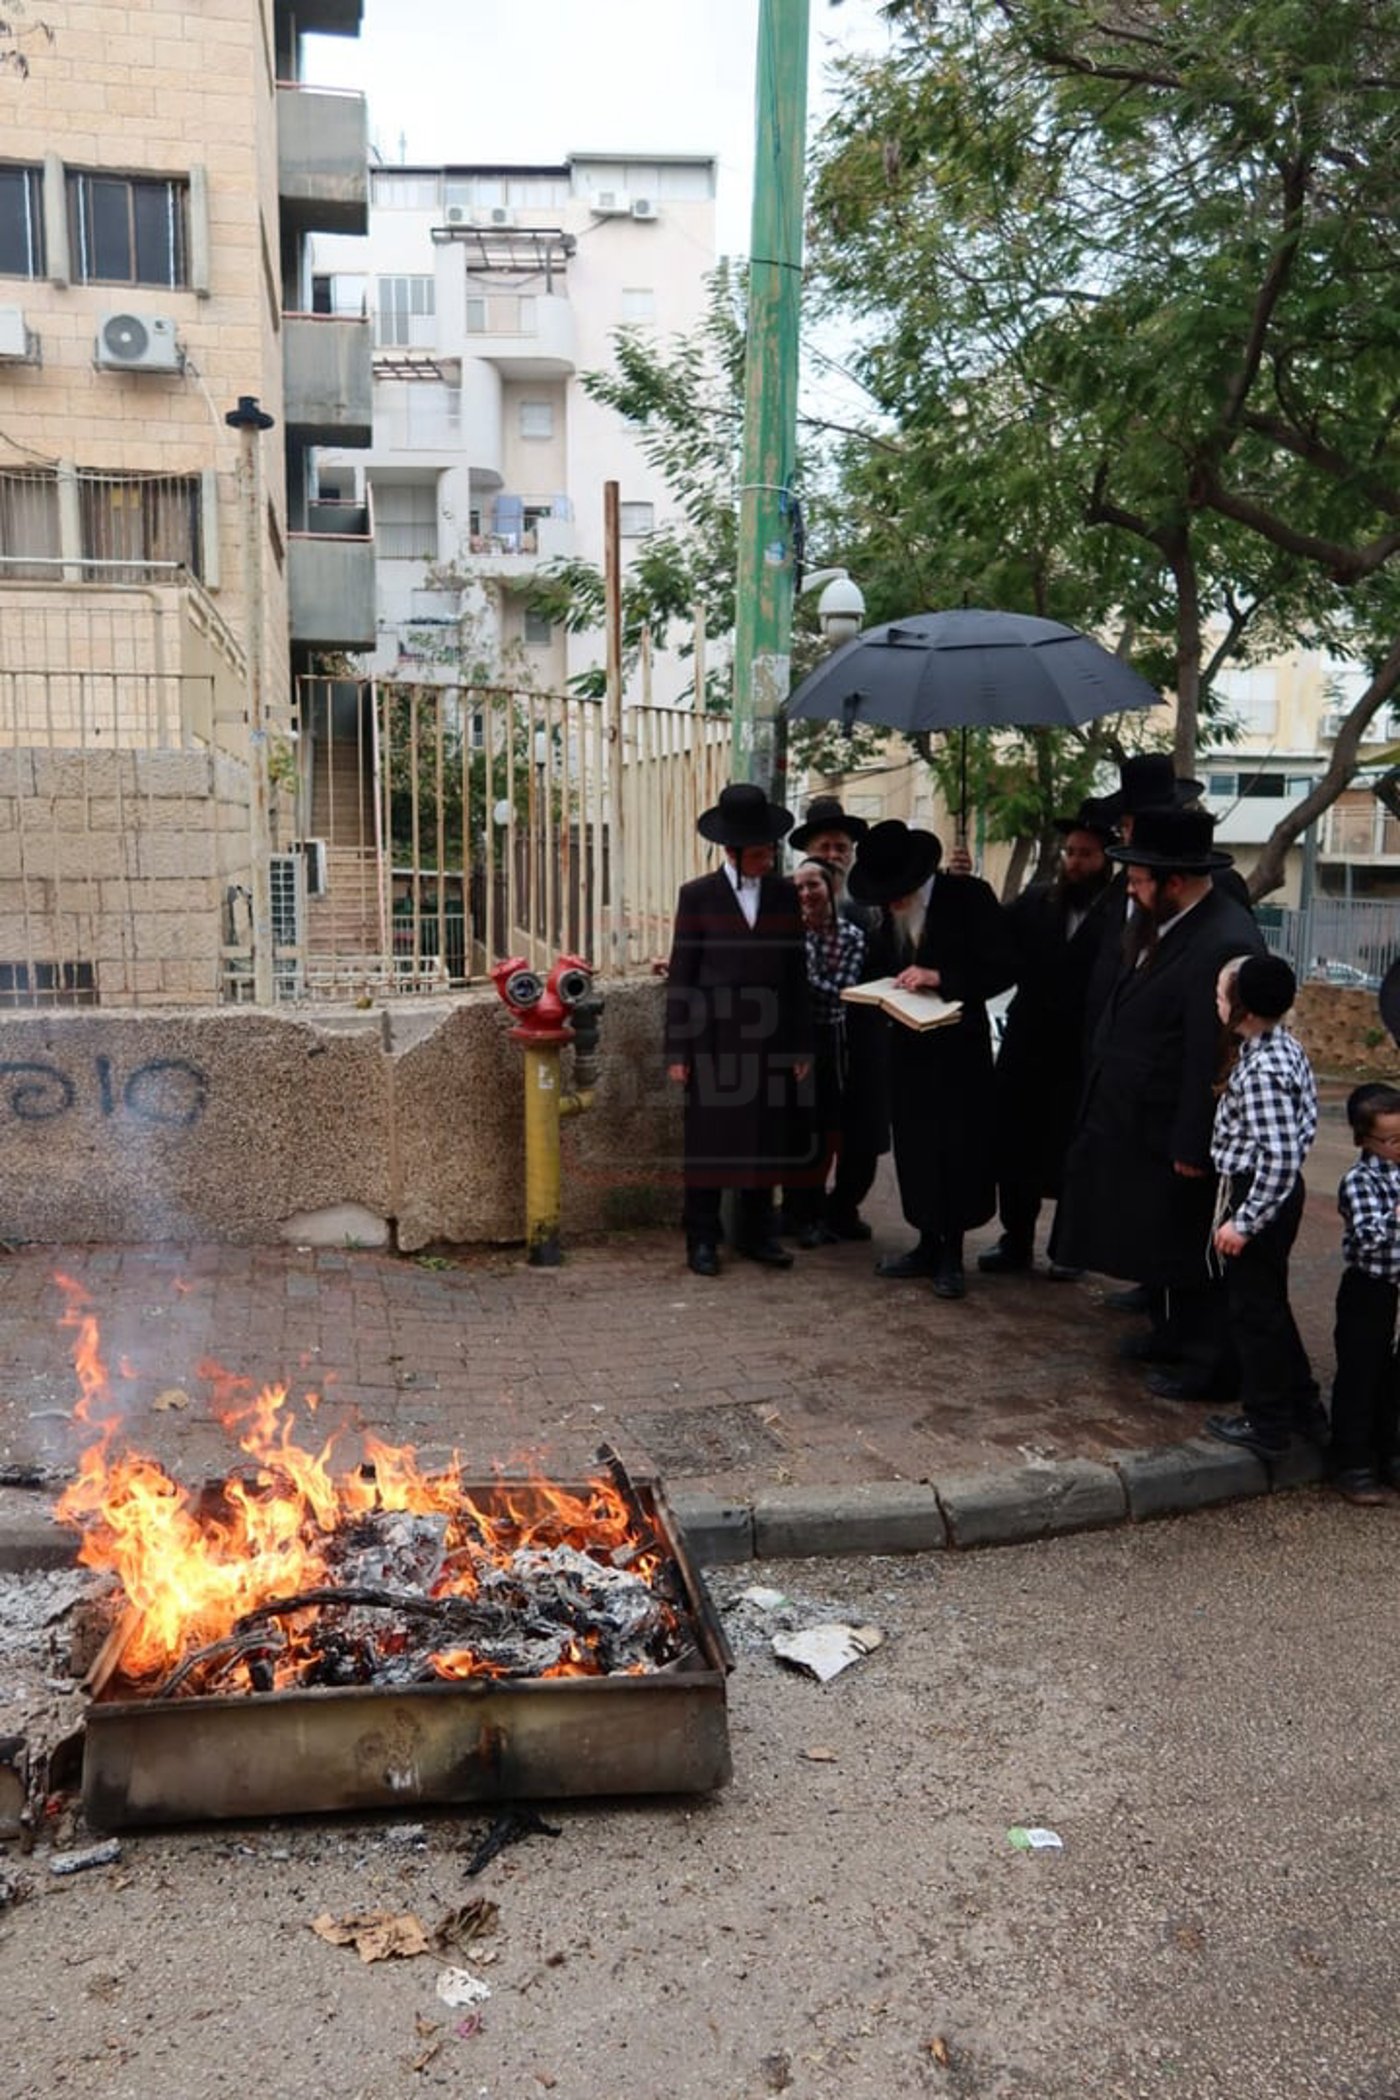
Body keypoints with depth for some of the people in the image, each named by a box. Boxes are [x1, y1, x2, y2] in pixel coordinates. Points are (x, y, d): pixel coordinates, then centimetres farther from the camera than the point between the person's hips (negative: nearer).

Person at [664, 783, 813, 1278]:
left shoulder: (785, 895, 7)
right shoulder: (697, 896, -2)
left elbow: (797, 973, 8)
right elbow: (681, 977, -2)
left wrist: (802, 1045, 6)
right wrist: (676, 1051, -6)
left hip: (769, 1042, 3)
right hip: (713, 1043, -3)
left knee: (765, 1140, 9)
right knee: (709, 1141, 2)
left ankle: (756, 1233, 22)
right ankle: (702, 1239, 13)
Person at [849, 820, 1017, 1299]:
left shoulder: (967, 897, -11)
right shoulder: (889, 909, 4)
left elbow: (1003, 967, -14)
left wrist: (940, 977, -23)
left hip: (958, 1045, -5)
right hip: (908, 1044, 5)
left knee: (958, 1147, 2)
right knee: (915, 1145, 8)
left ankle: (951, 1255, 13)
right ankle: (928, 1245, 21)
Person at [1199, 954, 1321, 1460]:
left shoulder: (1261, 1070, -26)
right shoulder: (1285, 1047, 3)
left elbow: (1280, 1157, -29)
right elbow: (1303, 1122, 15)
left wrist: (1244, 1221, -23)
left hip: (1259, 1195, -10)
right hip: (1278, 1193, 10)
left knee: (1253, 1309, 4)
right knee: (1269, 1302, 23)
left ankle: (1266, 1423, 17)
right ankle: (1299, 1399, 36)